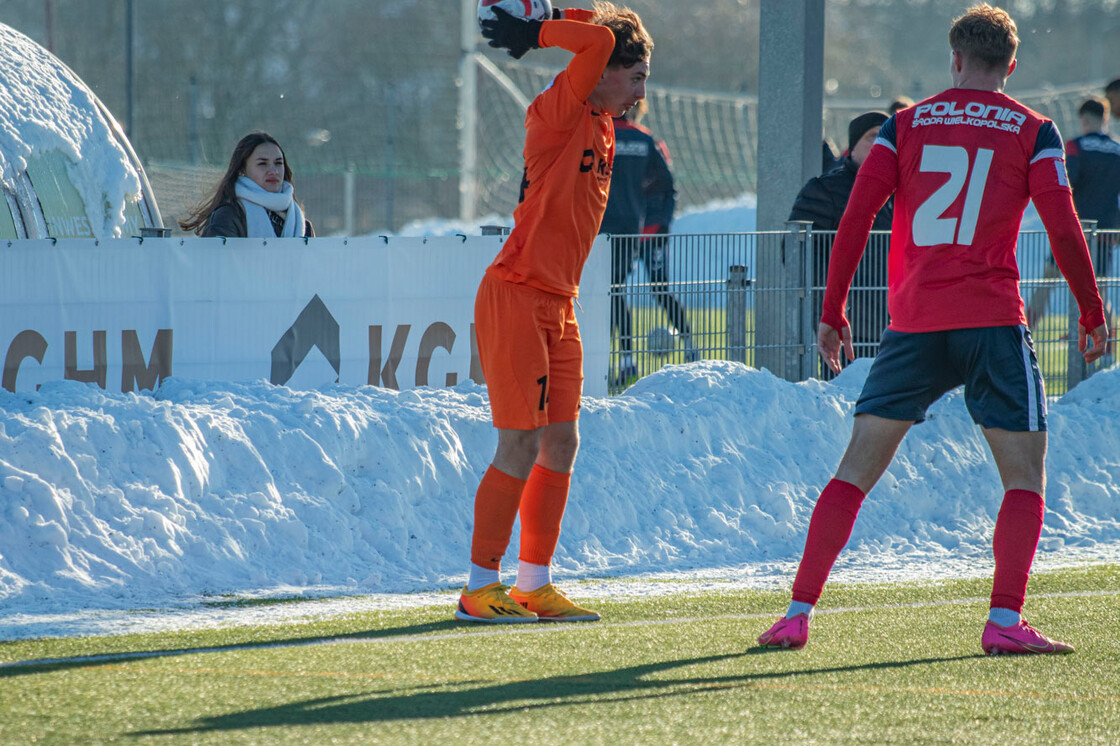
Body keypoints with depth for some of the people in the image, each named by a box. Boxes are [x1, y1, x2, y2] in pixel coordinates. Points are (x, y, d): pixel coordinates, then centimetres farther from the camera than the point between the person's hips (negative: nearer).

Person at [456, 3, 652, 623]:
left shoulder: (602, 126, 15)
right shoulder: (559, 112, -11)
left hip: (558, 307, 9)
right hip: (515, 298, -9)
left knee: (561, 444, 7)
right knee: (522, 446, -7)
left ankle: (534, 584, 14)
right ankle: (481, 587, 0)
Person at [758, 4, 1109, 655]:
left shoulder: (906, 124, 10)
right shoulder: (1033, 131, 4)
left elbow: (857, 217, 4)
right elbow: (1064, 229, -2)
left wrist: (833, 313, 9)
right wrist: (1093, 314, 9)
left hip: (913, 321, 2)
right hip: (993, 320, -2)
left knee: (857, 471, 7)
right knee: (1026, 474, 5)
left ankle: (798, 615, 0)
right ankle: (1005, 621, -10)